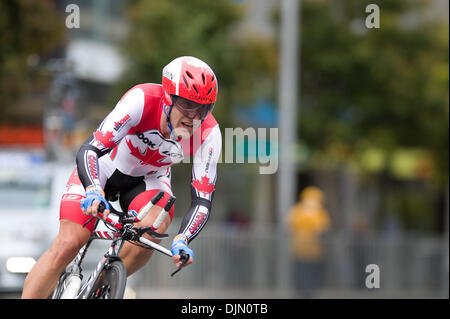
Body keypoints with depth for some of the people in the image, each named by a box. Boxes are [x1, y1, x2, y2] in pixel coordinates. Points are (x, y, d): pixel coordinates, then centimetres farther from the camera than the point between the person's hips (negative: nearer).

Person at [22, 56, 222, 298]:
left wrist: (182, 241, -41)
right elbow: (89, 150, -40)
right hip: (101, 168, -2)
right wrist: (94, 192, -59)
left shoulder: (208, 134, -26)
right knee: (68, 244, -18)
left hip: (148, 178, 2)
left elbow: (203, 200, -24)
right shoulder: (141, 101, -35)